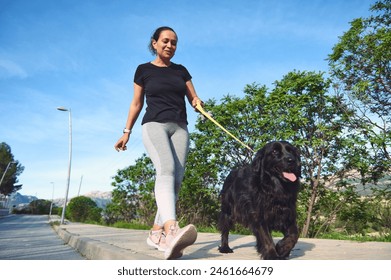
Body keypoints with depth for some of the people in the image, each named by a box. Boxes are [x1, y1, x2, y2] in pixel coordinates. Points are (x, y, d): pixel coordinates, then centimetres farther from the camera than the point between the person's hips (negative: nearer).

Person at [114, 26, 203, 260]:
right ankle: (172, 231, -48)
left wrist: (198, 103, -9)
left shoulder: (181, 70, 19)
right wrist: (127, 132, 9)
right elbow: (137, 104, 13)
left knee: (177, 178, -8)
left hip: (180, 127, 5)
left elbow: (193, 98, 14)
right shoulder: (144, 70, 11)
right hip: (154, 124, -4)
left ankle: (156, 232, 1)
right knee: (166, 169, -30)